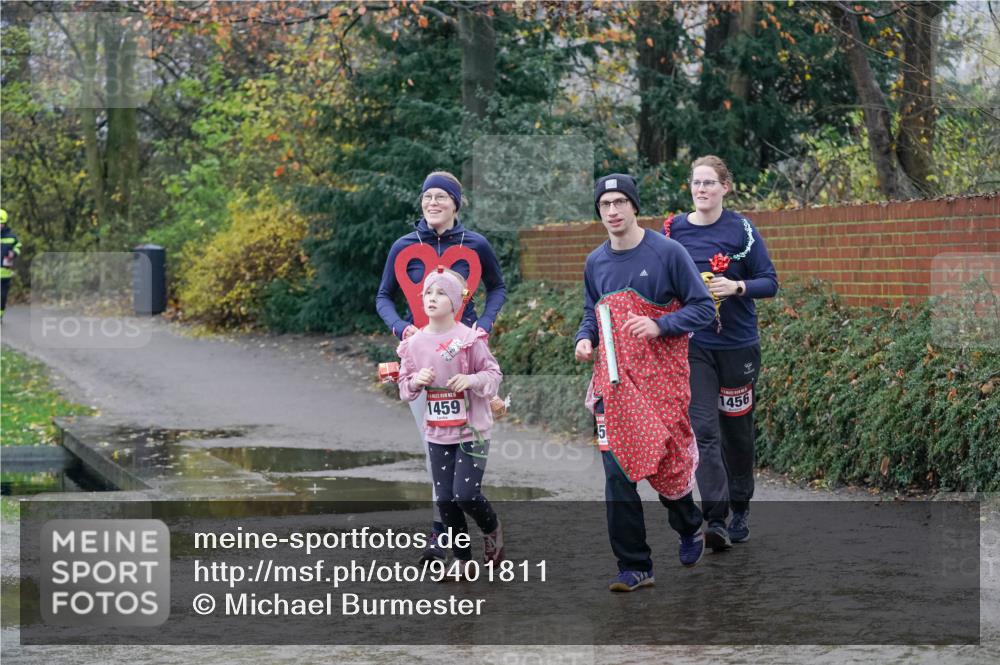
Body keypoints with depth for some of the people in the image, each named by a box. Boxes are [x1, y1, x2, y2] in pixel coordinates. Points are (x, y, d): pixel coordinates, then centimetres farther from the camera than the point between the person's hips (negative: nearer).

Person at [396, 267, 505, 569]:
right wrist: (416, 381, -12)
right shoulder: (414, 343, 2)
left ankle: (492, 529, 20)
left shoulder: (470, 339, -10)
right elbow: (404, 386, 10)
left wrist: (472, 380, -22)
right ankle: (463, 559, 19)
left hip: (471, 430, -4)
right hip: (437, 433, 4)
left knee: (466, 493, -12)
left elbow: (493, 373, -3)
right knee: (445, 499, 5)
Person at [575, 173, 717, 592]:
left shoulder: (667, 252, -6)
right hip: (613, 381, 3)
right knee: (617, 471, -4)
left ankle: (689, 527, 38)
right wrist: (584, 339, 2)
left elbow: (703, 307, -5)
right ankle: (633, 567, 1)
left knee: (668, 462, 5)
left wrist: (659, 325, -19)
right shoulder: (596, 263, 9)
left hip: (661, 378, -3)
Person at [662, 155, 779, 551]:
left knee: (736, 429, 11)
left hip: (738, 344, -1)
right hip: (693, 344, 1)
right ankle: (715, 520, -14)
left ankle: (740, 510, 29)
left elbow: (770, 282, -4)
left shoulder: (741, 230, -4)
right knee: (703, 429, -11)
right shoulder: (674, 230, 3)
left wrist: (737, 286, -21)